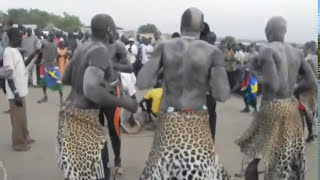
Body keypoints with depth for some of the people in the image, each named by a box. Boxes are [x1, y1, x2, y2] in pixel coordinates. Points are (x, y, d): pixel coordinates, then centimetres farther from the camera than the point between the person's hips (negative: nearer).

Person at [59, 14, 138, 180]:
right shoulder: (101, 50, -18)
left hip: (70, 112, 9)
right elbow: (91, 90, -31)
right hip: (84, 117, -9)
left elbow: (65, 79, 19)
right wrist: (124, 102, -21)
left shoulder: (83, 47, 9)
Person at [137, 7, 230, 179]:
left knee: (162, 165, 15)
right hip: (197, 123, -1)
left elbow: (142, 83, -8)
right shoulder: (213, 52, -7)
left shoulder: (164, 46, -5)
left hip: (169, 121, 1)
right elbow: (222, 95, -11)